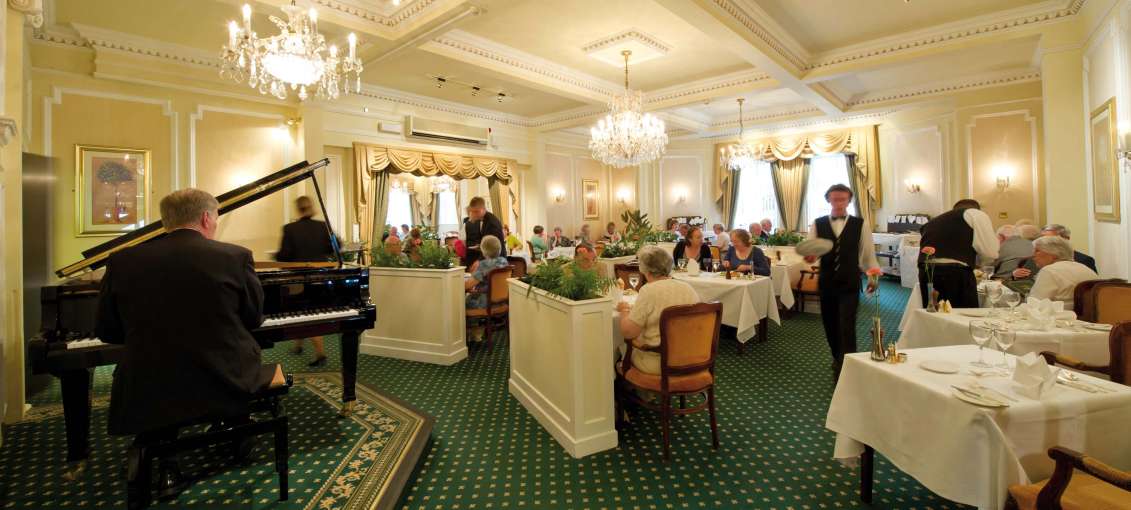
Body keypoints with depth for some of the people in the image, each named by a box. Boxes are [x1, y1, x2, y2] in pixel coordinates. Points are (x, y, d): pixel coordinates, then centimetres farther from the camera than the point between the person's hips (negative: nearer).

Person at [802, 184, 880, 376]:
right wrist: (809, 257, -24)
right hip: (826, 282, 2)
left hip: (850, 283, -2)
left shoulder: (860, 225, 0)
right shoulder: (817, 224, 1)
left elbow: (868, 253, 6)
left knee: (846, 327, -8)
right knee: (830, 324, 14)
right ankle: (838, 360, 37)